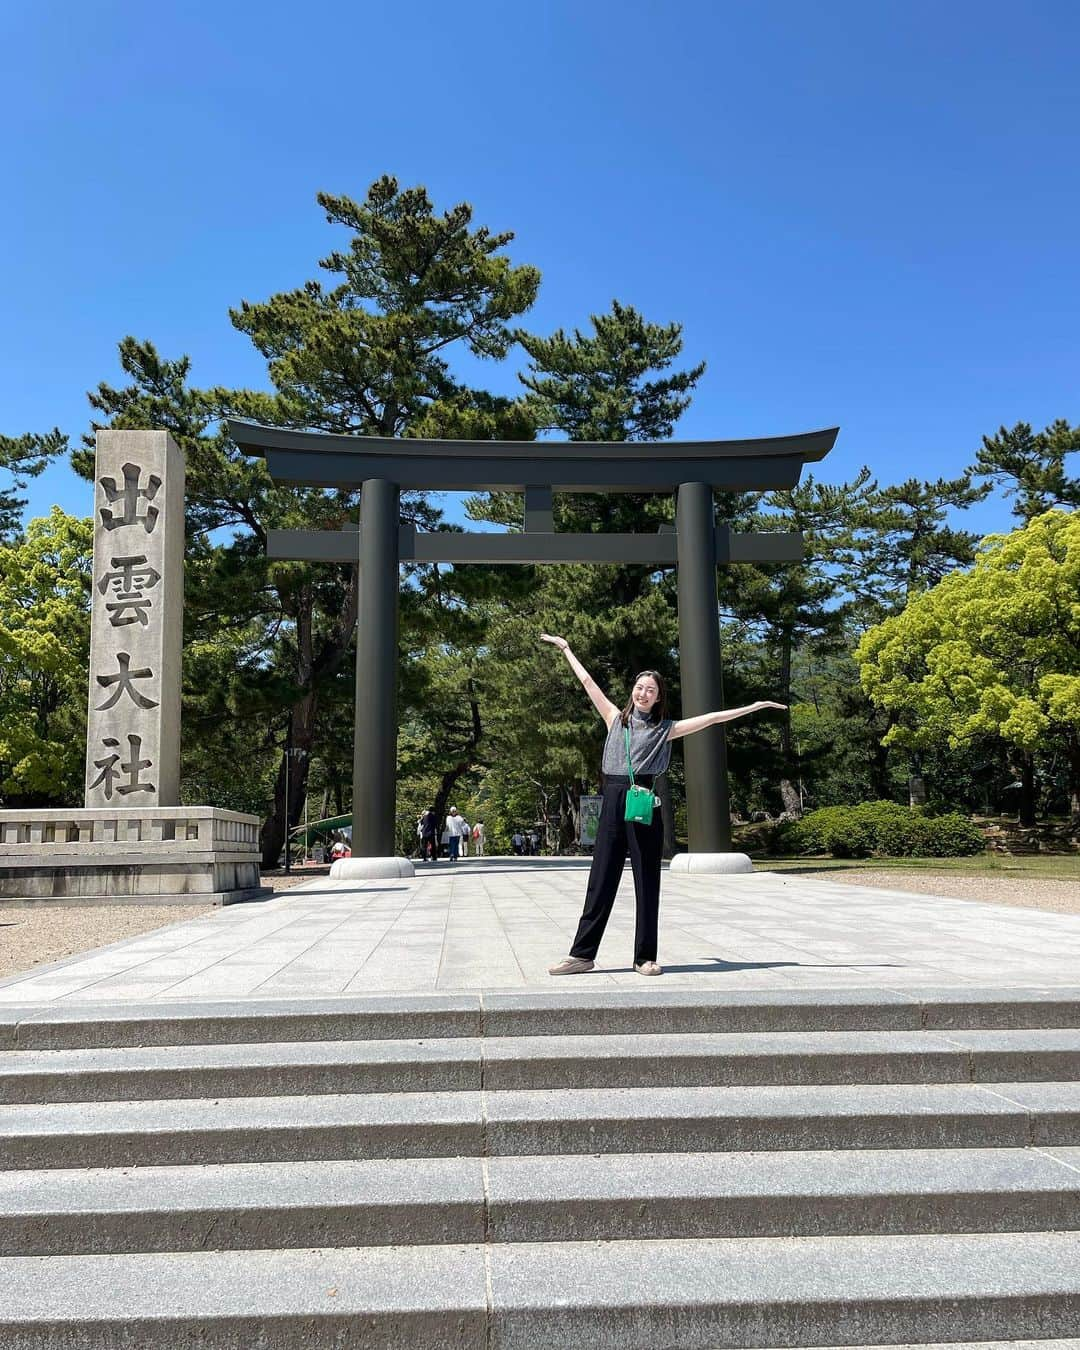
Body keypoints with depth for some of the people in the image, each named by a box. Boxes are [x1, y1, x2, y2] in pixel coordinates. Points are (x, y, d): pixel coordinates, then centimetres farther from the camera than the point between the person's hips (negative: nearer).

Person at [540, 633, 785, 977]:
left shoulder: (665, 729, 10)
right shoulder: (616, 719, 15)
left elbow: (712, 718, 8)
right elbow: (588, 682, 20)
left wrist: (755, 706, 6)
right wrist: (566, 648, 26)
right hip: (612, 801, 1)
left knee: (647, 882, 3)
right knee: (601, 879, 3)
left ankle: (645, 957, 11)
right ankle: (582, 954, 7)